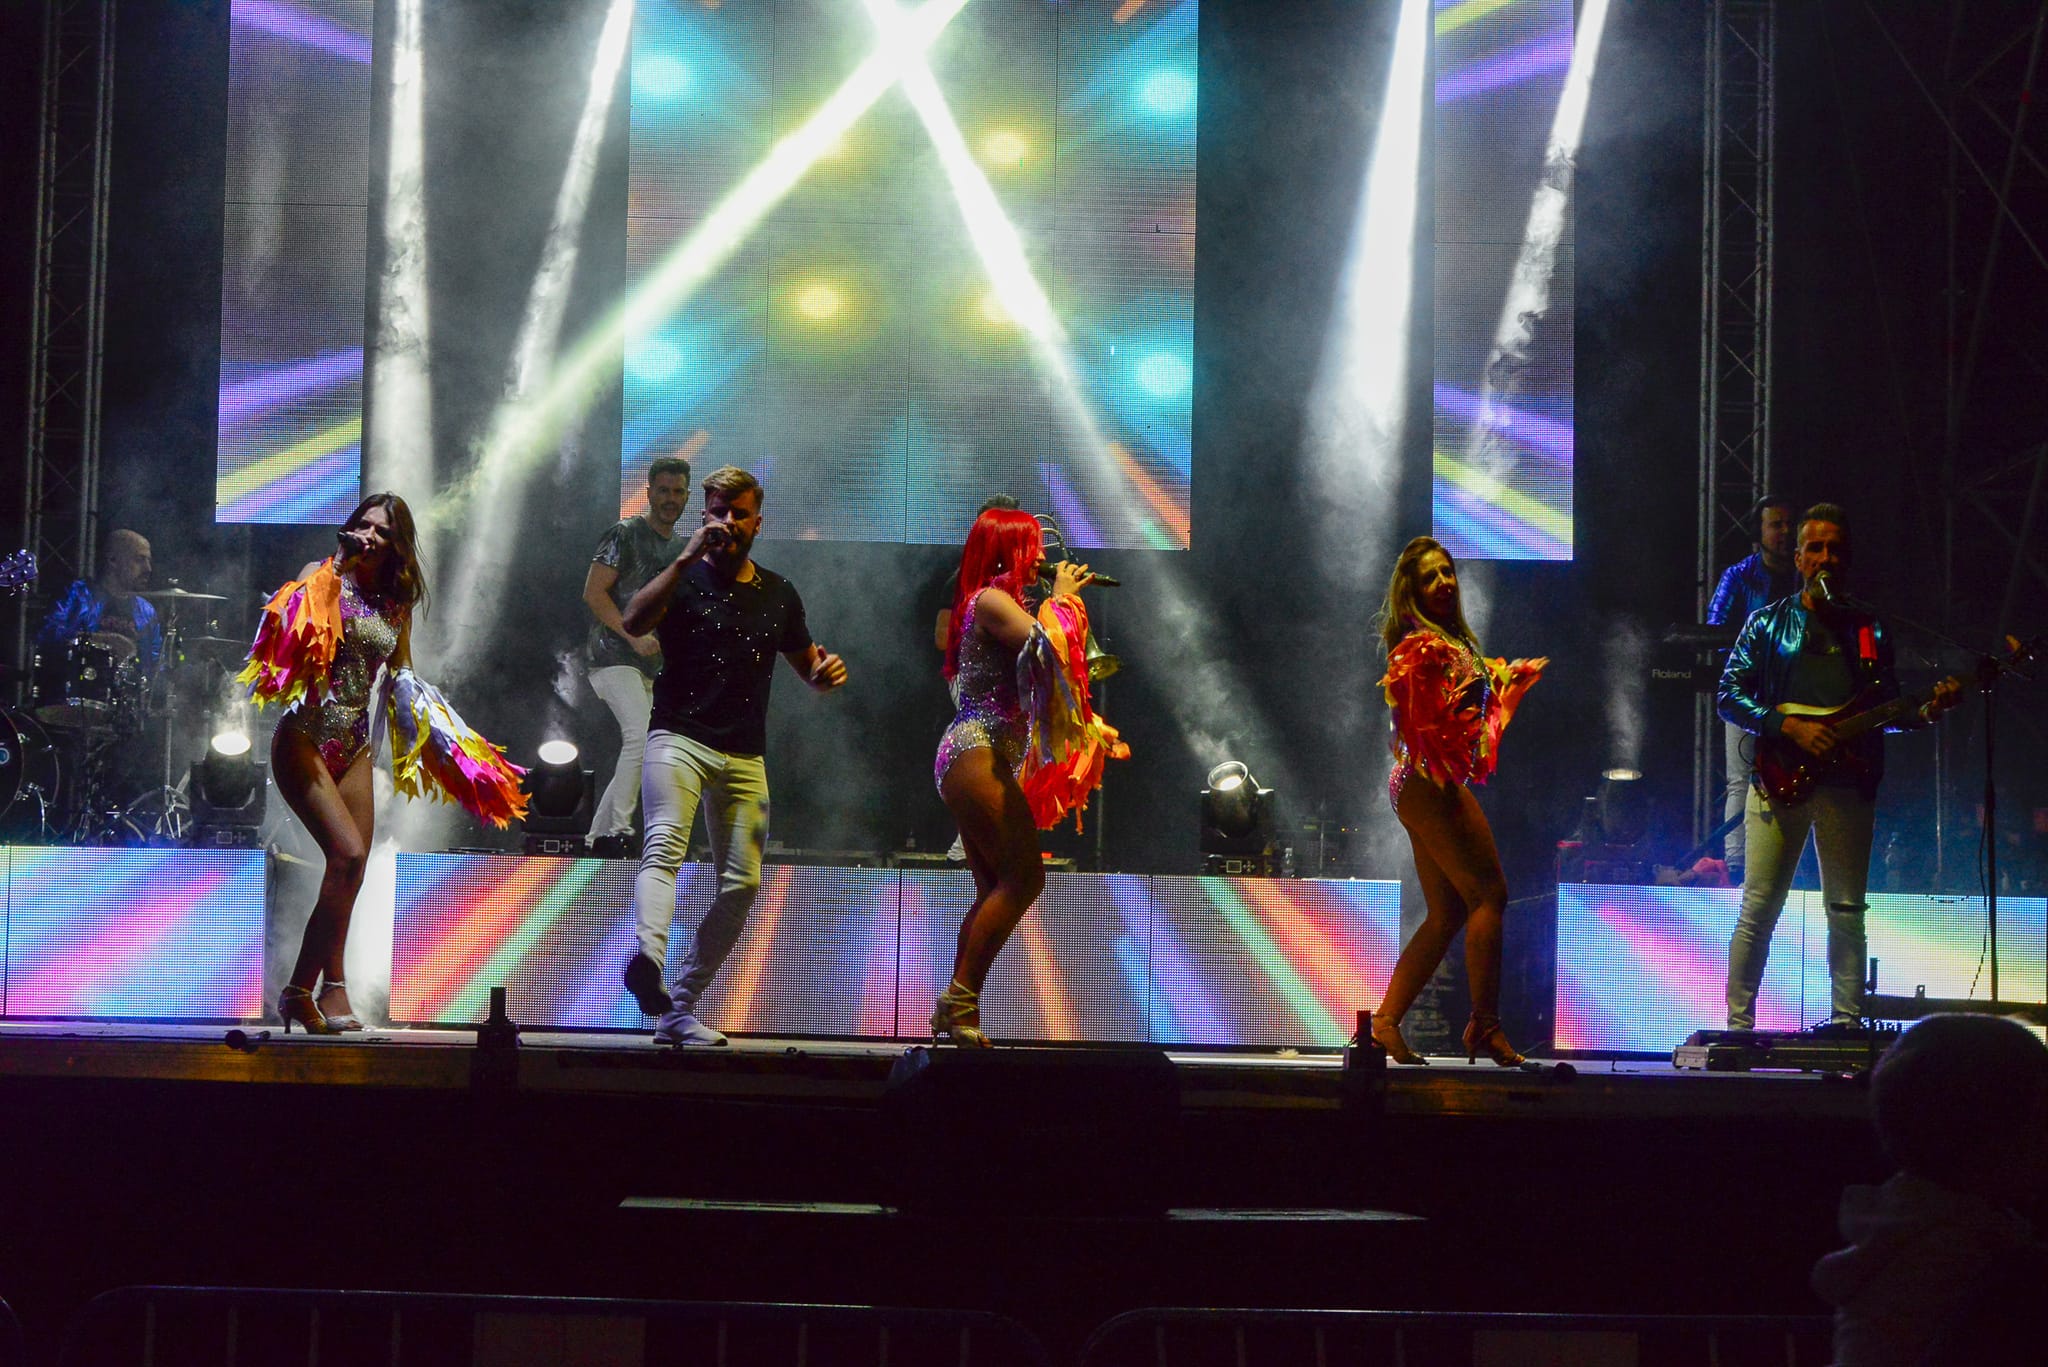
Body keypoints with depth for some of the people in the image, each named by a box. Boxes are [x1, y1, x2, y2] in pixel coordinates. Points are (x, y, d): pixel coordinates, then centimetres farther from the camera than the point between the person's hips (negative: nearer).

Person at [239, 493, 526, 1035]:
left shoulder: (397, 604, 12)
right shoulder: (325, 577, -3)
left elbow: (400, 676, 22)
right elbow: (299, 617, -23)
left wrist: (443, 741, 19)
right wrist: (338, 564, -23)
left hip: (354, 747, 6)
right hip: (305, 740, -6)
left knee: (349, 872, 1)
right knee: (348, 854, -20)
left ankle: (301, 991, 11)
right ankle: (331, 985, -10)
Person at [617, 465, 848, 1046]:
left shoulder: (778, 593, 15)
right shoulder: (686, 580, 2)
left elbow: (806, 660, 27)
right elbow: (634, 622, -17)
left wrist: (826, 670, 3)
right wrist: (688, 557, -23)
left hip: (745, 757, 5)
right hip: (679, 738, -5)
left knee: (743, 883, 1)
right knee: (664, 846, -29)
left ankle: (680, 1009, 11)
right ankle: (647, 959, -53)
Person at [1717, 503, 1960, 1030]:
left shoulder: (1869, 630, 13)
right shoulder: (1768, 623, 7)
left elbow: (1886, 710, 16)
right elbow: (1729, 696, 1)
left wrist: (1926, 711, -5)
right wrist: (1790, 727, -11)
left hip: (1847, 784, 2)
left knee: (1846, 913, 2)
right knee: (1758, 909, -5)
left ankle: (1846, 1026, 9)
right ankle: (1738, 1024, 1)